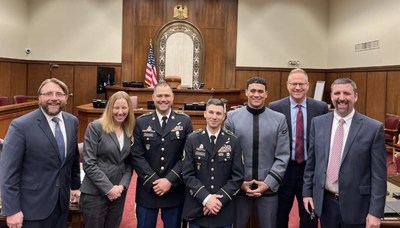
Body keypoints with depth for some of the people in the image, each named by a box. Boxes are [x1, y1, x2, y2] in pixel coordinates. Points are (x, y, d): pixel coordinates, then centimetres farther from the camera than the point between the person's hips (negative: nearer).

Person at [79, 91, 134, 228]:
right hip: (94, 193, -4)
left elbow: (129, 163, 8)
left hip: (119, 192, 5)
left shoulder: (130, 131, 6)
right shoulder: (95, 127, -9)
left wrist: (123, 185, -7)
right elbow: (89, 164, -13)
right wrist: (108, 188, -15)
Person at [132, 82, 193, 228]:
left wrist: (170, 180, -13)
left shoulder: (184, 121, -1)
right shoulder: (141, 122, 1)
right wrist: (153, 181, -13)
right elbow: (137, 156, -3)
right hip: (147, 189, 0)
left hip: (174, 189, 0)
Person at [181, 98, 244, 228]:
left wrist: (220, 199, -12)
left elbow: (238, 176, -3)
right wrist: (205, 198, -14)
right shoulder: (192, 140, -1)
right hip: (197, 208, 0)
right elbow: (187, 174, -5)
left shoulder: (233, 141, 0)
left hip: (224, 210, 0)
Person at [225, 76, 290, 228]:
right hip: (238, 187, 0)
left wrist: (268, 183, -8)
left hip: (268, 188, 0)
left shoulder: (279, 119, 0)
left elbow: (283, 157, -1)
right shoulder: (232, 117, -1)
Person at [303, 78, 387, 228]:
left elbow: (378, 174, -8)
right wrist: (307, 192, 7)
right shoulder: (318, 123, 1)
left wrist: (375, 212, -10)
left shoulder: (374, 128, -9)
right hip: (324, 201, 3)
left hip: (355, 204, -2)